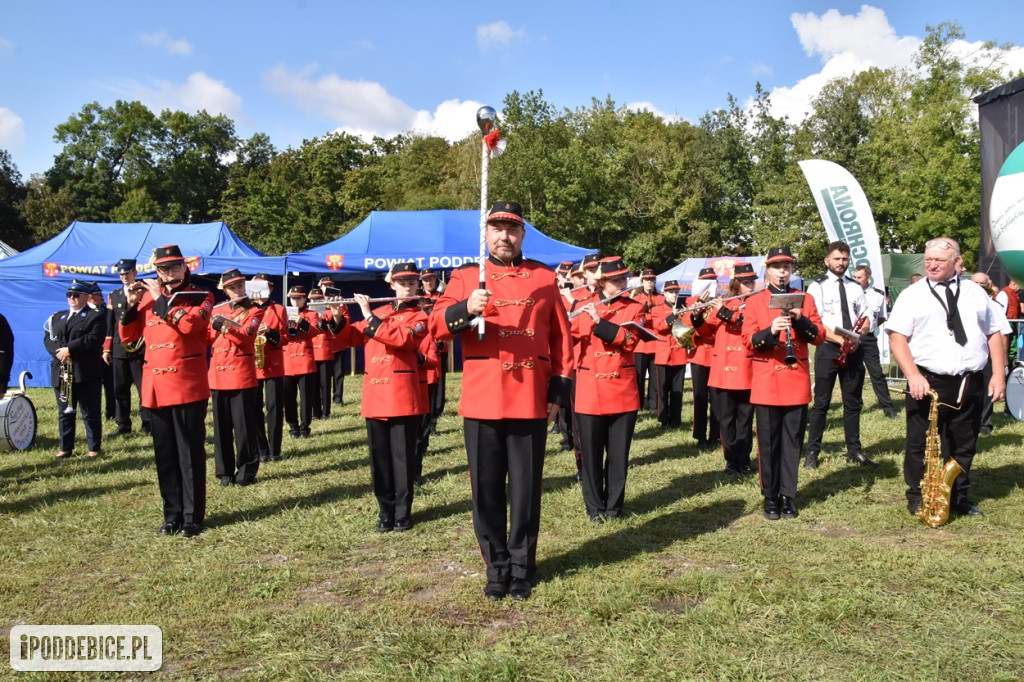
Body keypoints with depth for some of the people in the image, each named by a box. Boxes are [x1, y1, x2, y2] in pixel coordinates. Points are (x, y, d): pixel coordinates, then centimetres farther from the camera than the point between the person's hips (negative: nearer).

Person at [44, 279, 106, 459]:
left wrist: (69, 349, -16)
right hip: (61, 372, 5)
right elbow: (48, 338, 9)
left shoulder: (96, 316, 1)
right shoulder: (57, 316, 19)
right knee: (65, 412, 10)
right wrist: (58, 352, -11)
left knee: (91, 413, 0)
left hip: (87, 373, -5)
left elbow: (94, 339, -13)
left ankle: (94, 447, 8)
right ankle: (65, 448, 18)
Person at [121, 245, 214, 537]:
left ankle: (192, 516, 10)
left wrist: (160, 299, -11)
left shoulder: (201, 297, 0)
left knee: (190, 453, 1)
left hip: (188, 385, -4)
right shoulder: (148, 296, 13)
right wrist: (132, 305, -2)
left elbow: (188, 324, -20)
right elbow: (128, 336, 12)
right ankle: (172, 515, 20)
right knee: (164, 454, 10)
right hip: (155, 386, 5)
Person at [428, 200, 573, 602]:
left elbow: (561, 337, 8)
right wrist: (465, 309, -23)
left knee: (525, 489, 7)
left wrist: (559, 388, 2)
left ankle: (522, 566, 24)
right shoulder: (465, 277, 6)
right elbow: (437, 326, -3)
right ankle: (497, 567, 22)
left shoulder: (544, 278, 8)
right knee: (487, 490, 6)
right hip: (481, 400, 0)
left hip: (530, 400, 0)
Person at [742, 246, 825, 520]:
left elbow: (819, 337, 1)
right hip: (766, 382, -1)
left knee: (792, 441, 5)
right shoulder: (754, 302, 4)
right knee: (768, 442, 3)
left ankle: (788, 496, 15)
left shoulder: (805, 299, 9)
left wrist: (800, 320, -16)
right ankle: (770, 497, 14)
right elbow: (749, 341, -5)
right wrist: (771, 331, -23)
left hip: (797, 381, 1)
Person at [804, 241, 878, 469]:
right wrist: (839, 339, -22)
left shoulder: (855, 288, 12)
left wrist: (859, 333, -13)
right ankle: (812, 452, 6)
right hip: (828, 349, -4)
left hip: (854, 350, 5)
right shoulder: (817, 287, -3)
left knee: (853, 403, 10)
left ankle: (854, 451, 19)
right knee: (821, 403, -1)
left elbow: (868, 317, 9)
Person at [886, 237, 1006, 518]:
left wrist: (998, 374, 2)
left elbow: (994, 333, 12)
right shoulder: (912, 295, -1)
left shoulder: (975, 292, 10)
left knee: (963, 446, 14)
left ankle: (959, 498, 28)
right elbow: (897, 337, -8)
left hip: (970, 384, 3)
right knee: (919, 444, 5)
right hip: (927, 383, -3)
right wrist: (913, 376, -19)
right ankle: (917, 498, 20)